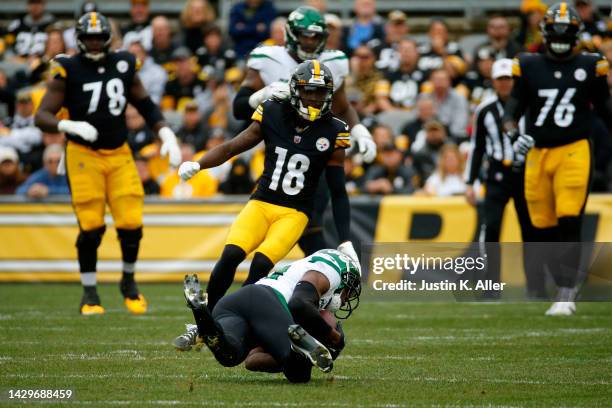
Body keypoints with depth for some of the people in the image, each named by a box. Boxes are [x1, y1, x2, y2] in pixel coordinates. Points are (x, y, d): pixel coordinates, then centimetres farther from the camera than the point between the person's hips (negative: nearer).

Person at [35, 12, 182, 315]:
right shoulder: (68, 71, -9)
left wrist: (166, 134, 4)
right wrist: (71, 126, -30)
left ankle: (128, 282, 20)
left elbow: (144, 104, 15)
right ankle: (89, 293, 10)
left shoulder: (123, 65, 2)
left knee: (131, 223, -5)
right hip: (84, 156, -3)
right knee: (91, 227, -7)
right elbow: (42, 116, -12)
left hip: (119, 155, 3)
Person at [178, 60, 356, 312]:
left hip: (295, 213, -1)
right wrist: (197, 165, -16)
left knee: (261, 264, -25)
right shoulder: (273, 115, 1)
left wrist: (345, 242, 0)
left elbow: (338, 192, 4)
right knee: (231, 255, -22)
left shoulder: (332, 133, -2)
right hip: (261, 204, 1)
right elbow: (232, 147, 3)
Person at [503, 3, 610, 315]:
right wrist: (511, 129, -20)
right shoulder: (529, 66, 3)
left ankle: (566, 296, -15)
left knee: (569, 224, -14)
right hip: (537, 153, 2)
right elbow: (516, 102, -1)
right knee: (545, 229, 7)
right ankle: (566, 285, 24)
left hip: (574, 151, -2)